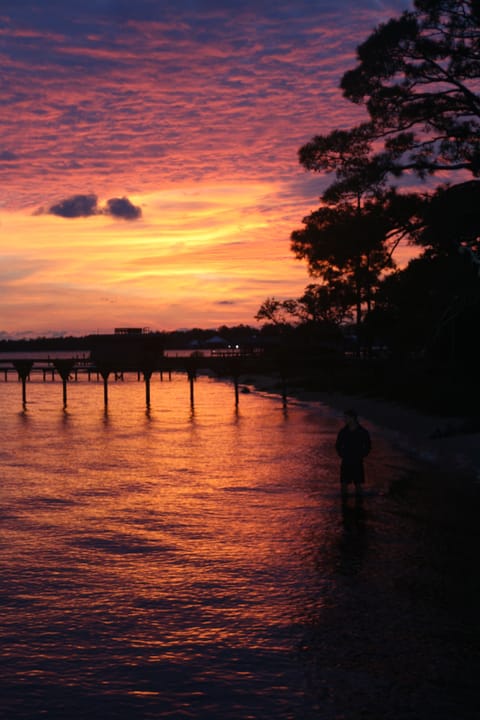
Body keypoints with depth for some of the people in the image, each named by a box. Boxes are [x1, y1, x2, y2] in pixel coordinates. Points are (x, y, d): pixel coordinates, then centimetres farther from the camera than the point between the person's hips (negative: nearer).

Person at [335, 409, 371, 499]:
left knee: (358, 485, 6)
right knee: (344, 484, 3)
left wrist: (361, 456, -4)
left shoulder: (363, 432, -8)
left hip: (357, 463, -2)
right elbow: (338, 445, 11)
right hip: (345, 462, 2)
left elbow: (368, 446, 3)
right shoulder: (343, 431, -3)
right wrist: (341, 455, 0)